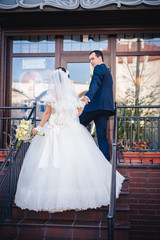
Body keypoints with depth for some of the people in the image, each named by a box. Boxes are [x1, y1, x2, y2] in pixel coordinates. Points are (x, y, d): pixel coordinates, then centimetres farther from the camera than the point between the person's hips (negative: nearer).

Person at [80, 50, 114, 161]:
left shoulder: (99, 68, -1)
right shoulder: (107, 71, 29)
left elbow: (96, 83, -22)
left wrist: (87, 96, -38)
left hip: (97, 105, -9)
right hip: (106, 107, 9)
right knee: (102, 136, 5)